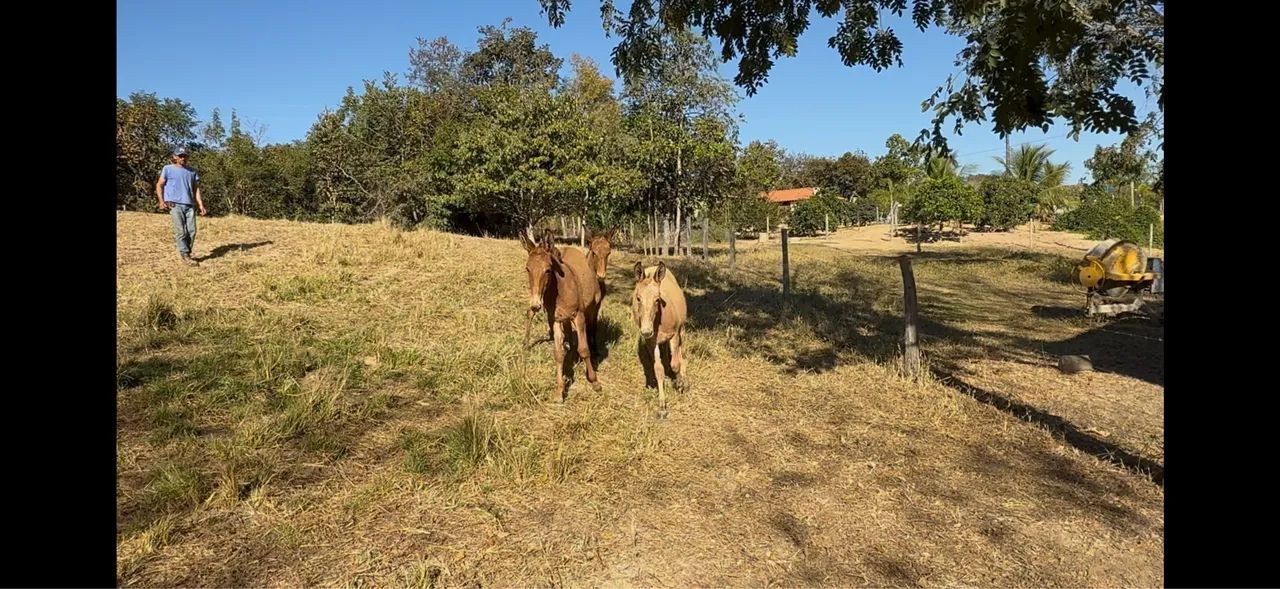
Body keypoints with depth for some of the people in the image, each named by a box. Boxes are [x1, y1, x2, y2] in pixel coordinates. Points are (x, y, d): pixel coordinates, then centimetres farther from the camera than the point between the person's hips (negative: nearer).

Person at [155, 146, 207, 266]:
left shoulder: (192, 171, 16)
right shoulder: (168, 169, 7)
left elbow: (196, 189, 14)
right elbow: (159, 185, 7)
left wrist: (201, 205, 4)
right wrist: (161, 201, -6)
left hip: (190, 205, 3)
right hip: (174, 204, -3)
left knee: (191, 231, -2)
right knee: (180, 231, -8)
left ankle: (187, 253, 10)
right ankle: (185, 256, -7)